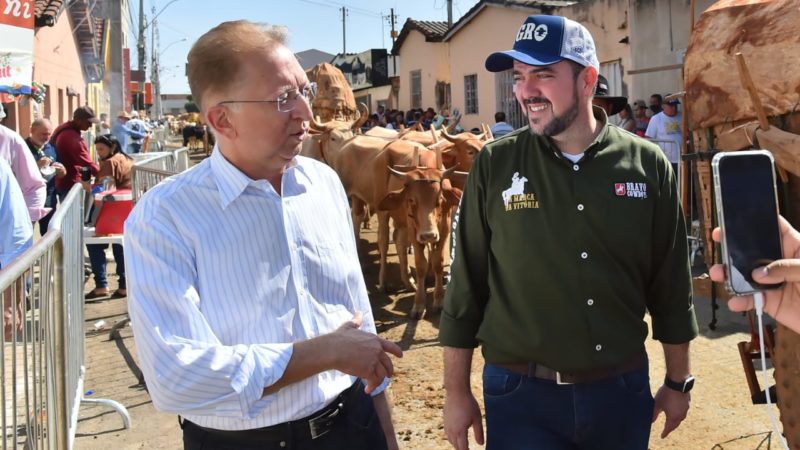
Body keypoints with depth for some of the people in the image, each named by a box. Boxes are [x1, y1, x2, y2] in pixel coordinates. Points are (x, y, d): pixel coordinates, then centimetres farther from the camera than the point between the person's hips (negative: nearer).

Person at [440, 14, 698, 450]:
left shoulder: (647, 165, -4)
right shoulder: (493, 166, -7)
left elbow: (671, 283, 4)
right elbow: (466, 285, -3)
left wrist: (678, 382, 9)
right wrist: (457, 392, -1)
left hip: (623, 389, 2)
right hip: (521, 395, -2)